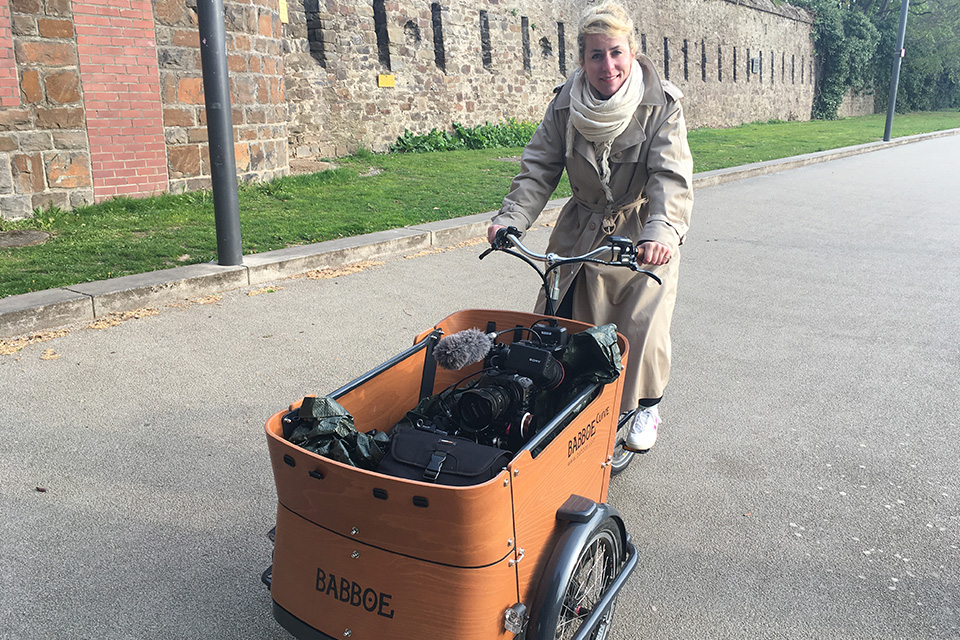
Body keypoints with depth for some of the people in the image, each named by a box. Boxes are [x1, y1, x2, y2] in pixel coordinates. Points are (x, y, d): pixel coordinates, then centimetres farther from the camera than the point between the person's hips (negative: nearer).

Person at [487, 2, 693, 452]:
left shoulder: (661, 104, -16)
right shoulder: (566, 104, -8)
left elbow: (671, 177, -26)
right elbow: (538, 169, -7)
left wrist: (660, 232, -44)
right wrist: (510, 219, -23)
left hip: (644, 236, -2)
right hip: (583, 232, 3)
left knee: (643, 327, -3)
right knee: (566, 322, 3)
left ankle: (647, 406, 24)